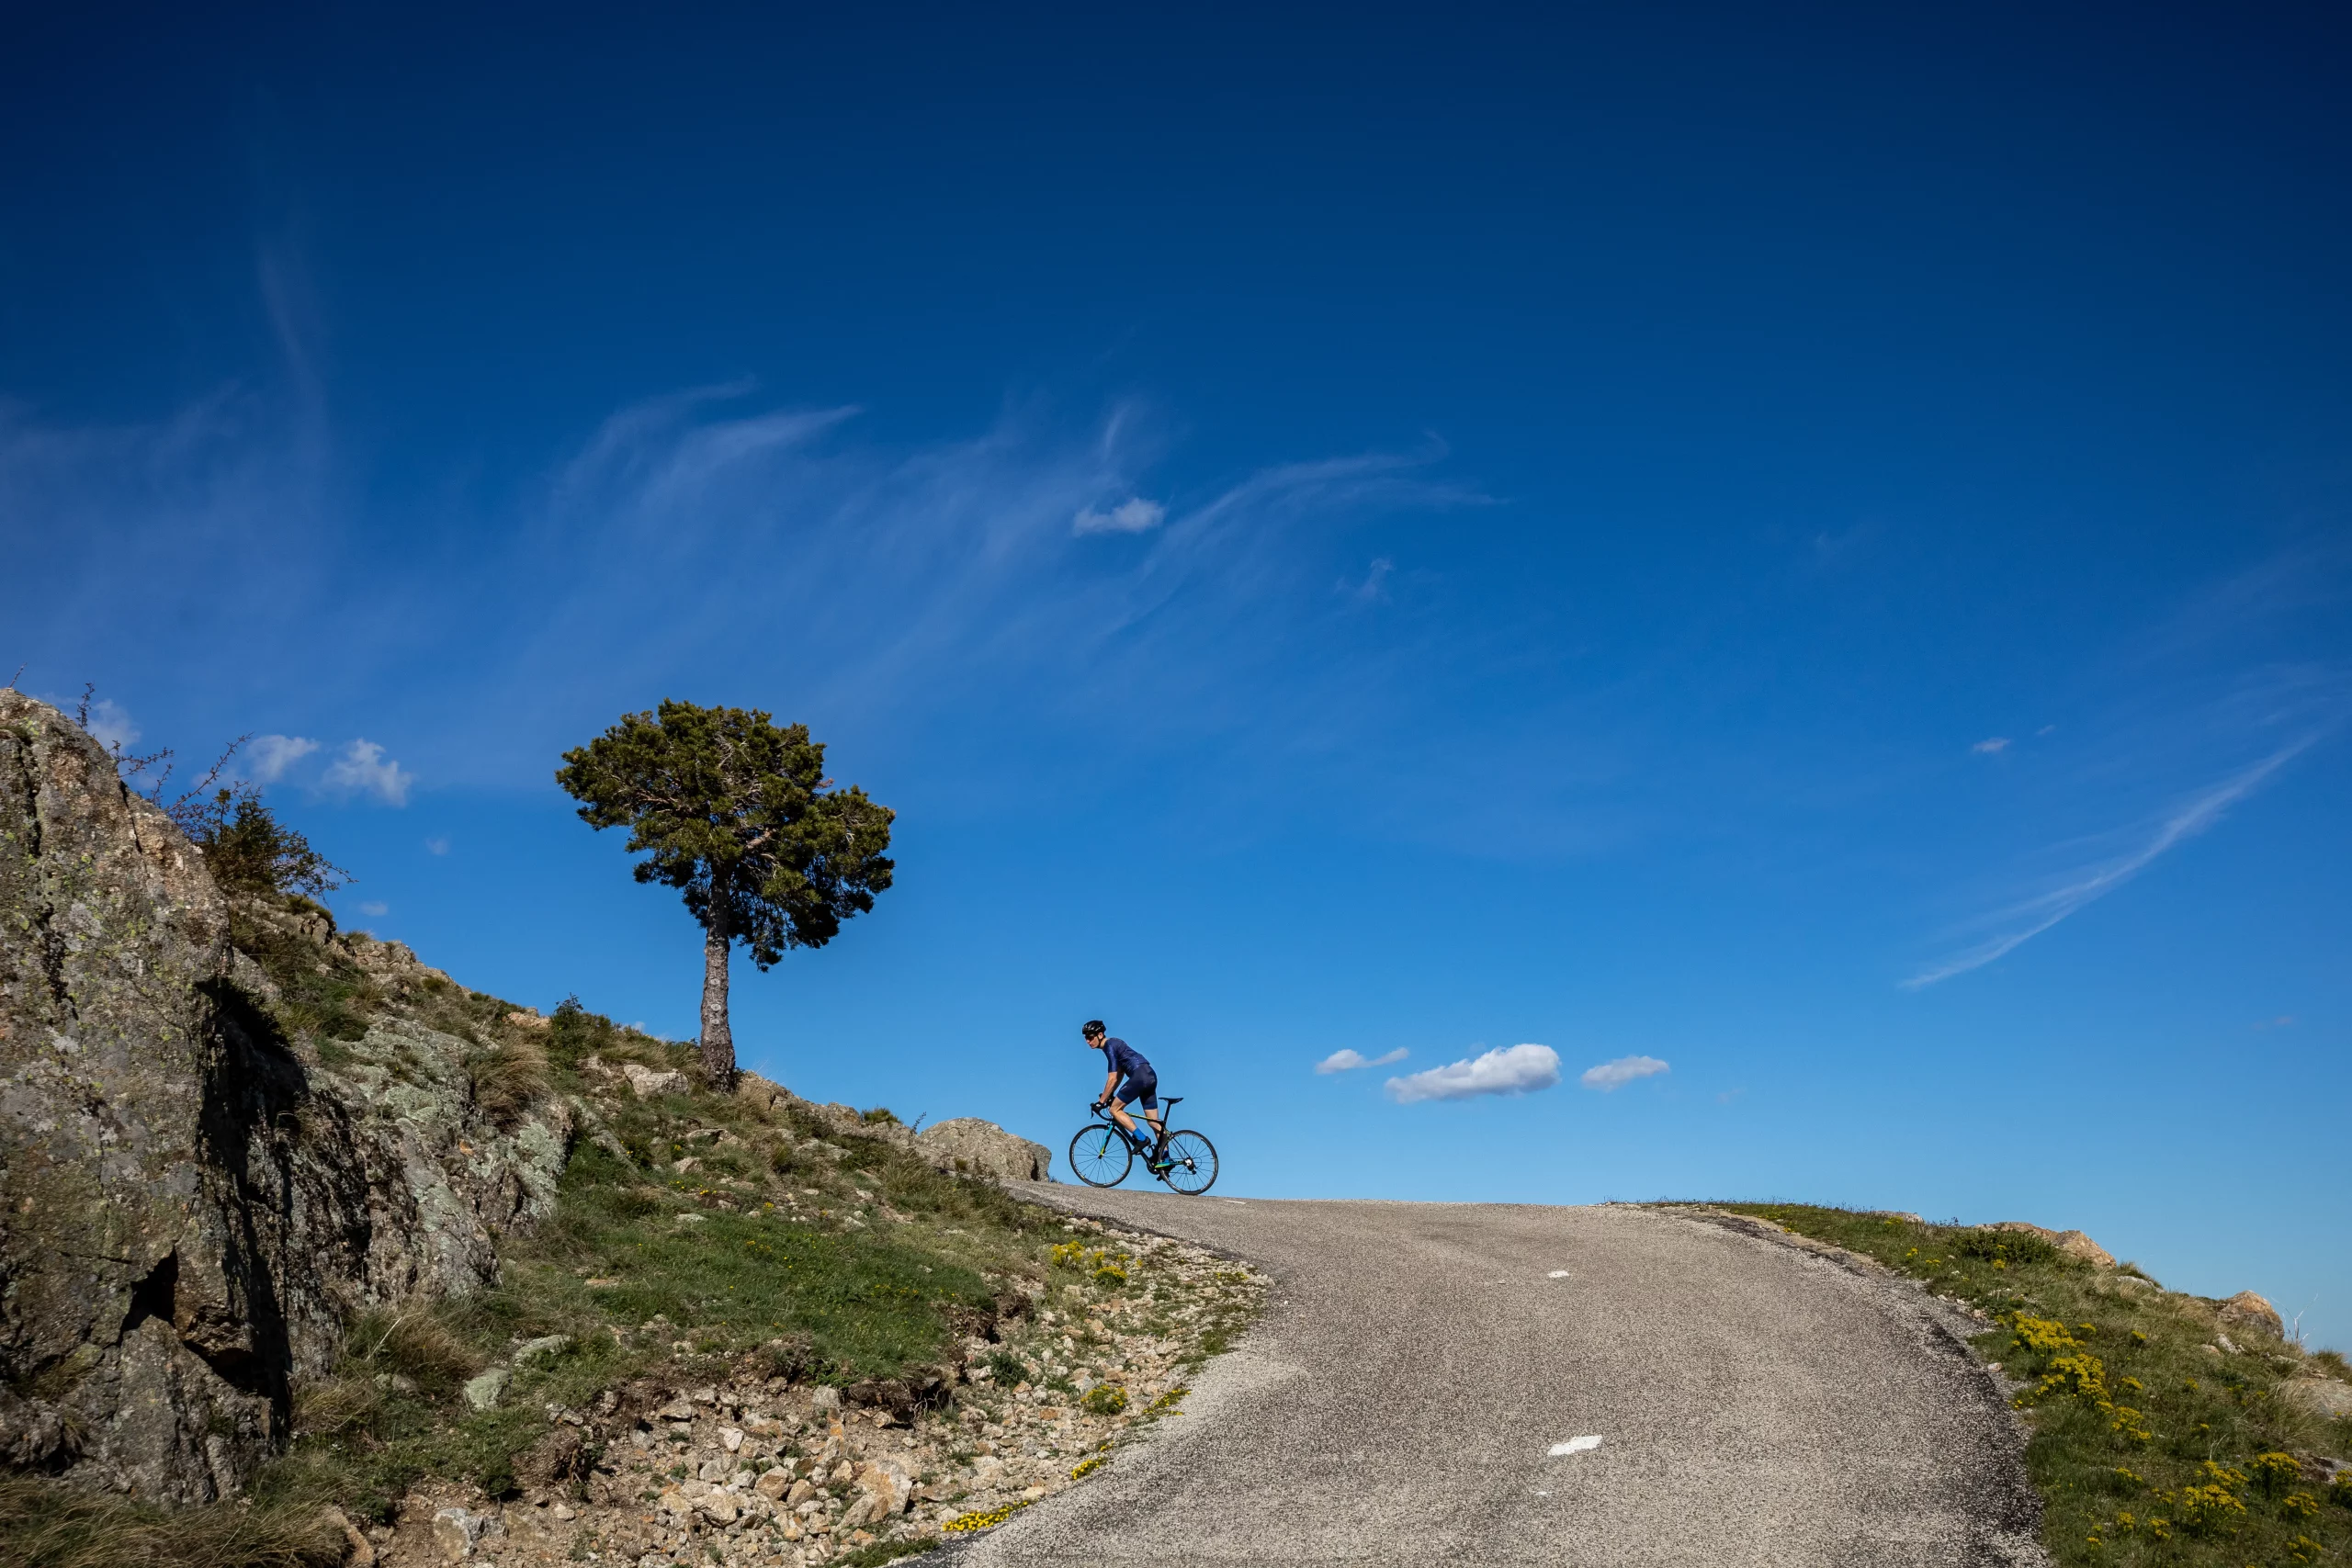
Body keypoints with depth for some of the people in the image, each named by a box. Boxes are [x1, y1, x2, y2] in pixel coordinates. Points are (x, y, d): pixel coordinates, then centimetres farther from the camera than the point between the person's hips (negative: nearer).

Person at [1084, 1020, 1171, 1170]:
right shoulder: (1114, 1043, 19)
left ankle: (1141, 1139, -10)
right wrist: (1110, 1095, 23)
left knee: (1114, 1109, -4)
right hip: (1150, 1076, 10)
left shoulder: (1109, 1046, -9)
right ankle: (1164, 1159, 9)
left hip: (1140, 1076, -10)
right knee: (1154, 1122, 10)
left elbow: (1112, 1079, -14)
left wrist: (1101, 1101, -9)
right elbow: (1119, 1073, 25)